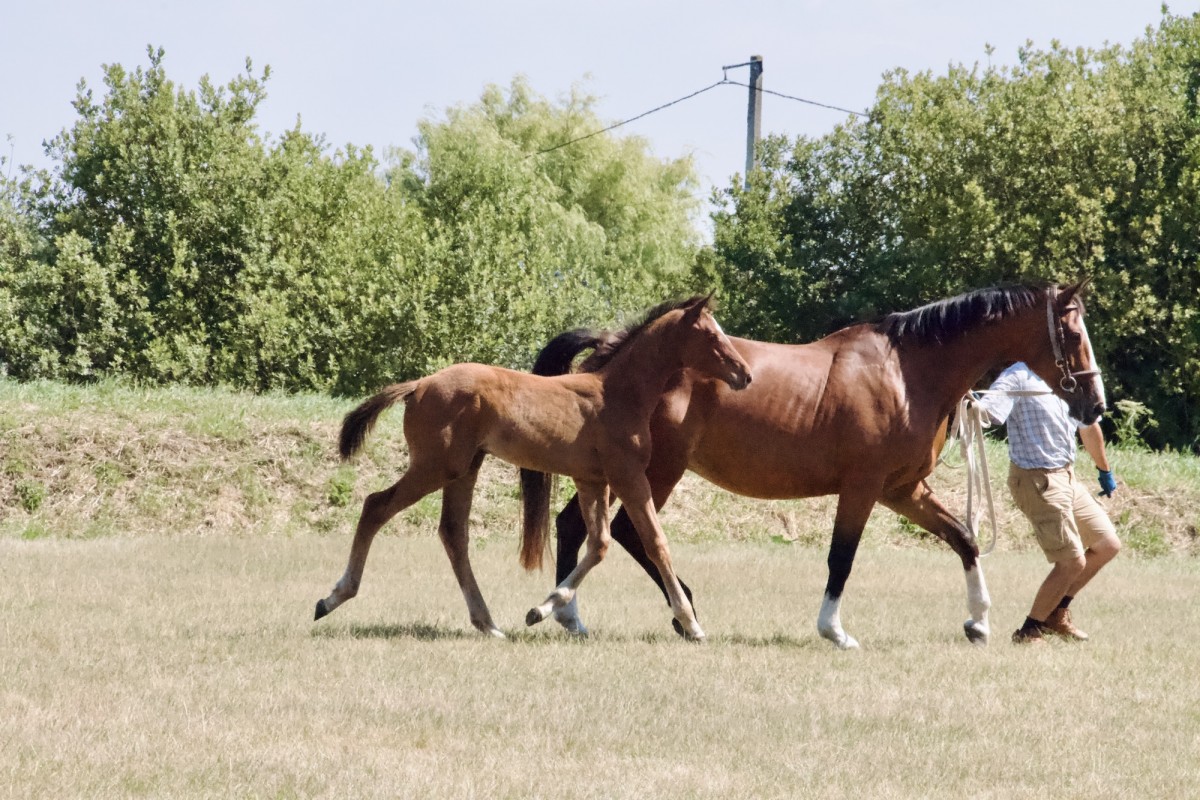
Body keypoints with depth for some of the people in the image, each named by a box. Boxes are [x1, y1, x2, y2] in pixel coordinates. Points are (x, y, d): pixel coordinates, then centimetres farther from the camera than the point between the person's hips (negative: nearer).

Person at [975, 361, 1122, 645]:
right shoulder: (1019, 378, -15)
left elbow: (1089, 428, 23)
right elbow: (986, 410, -29)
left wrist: (1104, 471, 34)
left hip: (1068, 477, 8)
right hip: (1037, 480, -8)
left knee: (1108, 546, 13)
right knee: (1072, 562, -9)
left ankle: (1057, 613, 25)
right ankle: (1030, 630, 6)